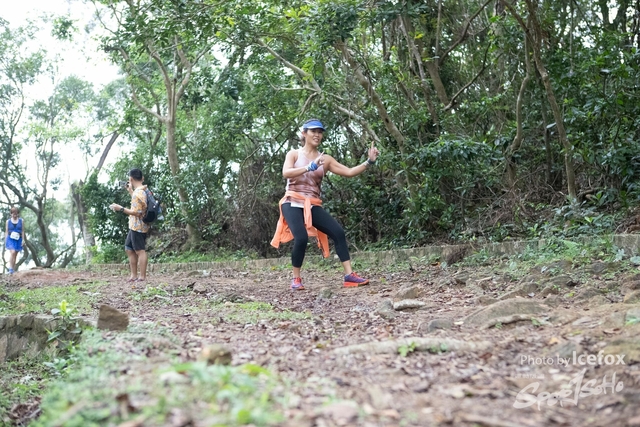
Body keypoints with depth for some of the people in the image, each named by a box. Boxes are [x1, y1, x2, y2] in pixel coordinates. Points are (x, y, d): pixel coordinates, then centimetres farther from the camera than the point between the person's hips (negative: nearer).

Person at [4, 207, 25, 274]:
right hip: (10, 239, -1)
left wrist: (23, 240, -4)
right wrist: (5, 241, 2)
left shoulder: (21, 221, 5)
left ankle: (13, 269, 14)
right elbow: (6, 231, 7)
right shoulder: (8, 221, 6)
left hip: (18, 239, 1)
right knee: (12, 252, -19)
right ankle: (10, 269, -20)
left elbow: (23, 231, 4)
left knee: (15, 255, 6)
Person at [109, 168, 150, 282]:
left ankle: (142, 277, 0)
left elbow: (137, 212, -23)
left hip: (138, 227, -10)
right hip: (135, 226, 10)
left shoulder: (138, 193, -20)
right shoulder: (144, 191, 10)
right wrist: (130, 190, 24)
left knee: (140, 251, -5)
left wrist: (120, 208, -18)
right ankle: (133, 275, 19)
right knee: (129, 249, 16)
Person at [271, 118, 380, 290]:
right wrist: (310, 167, -28)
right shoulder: (294, 154, 4)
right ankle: (296, 279, -5)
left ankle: (349, 275, -12)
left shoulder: (325, 159, 10)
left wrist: (369, 162, -8)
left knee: (338, 232, -13)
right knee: (302, 238, -25)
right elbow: (286, 173, -17)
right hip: (293, 204, -4)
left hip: (313, 206, 4)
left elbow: (349, 172, 3)